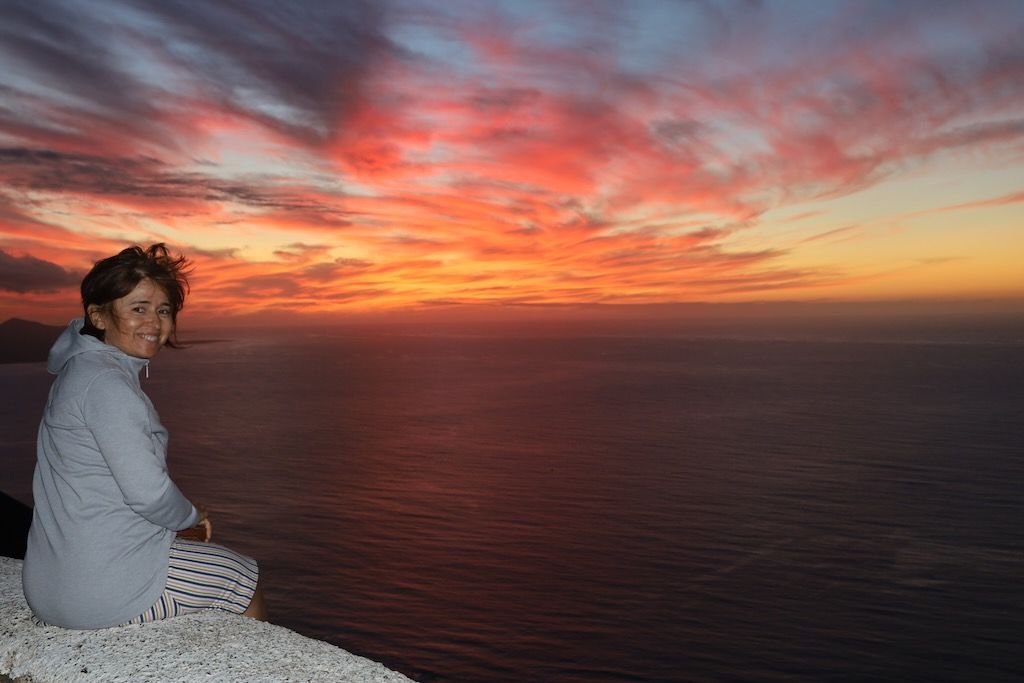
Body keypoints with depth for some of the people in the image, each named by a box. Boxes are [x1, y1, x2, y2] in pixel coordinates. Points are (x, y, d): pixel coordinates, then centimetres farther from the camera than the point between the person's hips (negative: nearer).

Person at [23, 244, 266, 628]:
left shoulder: (82, 369, 10)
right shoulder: (106, 383, -22)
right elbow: (148, 492, -25)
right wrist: (192, 516, -4)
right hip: (101, 589, -10)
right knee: (246, 584, 9)